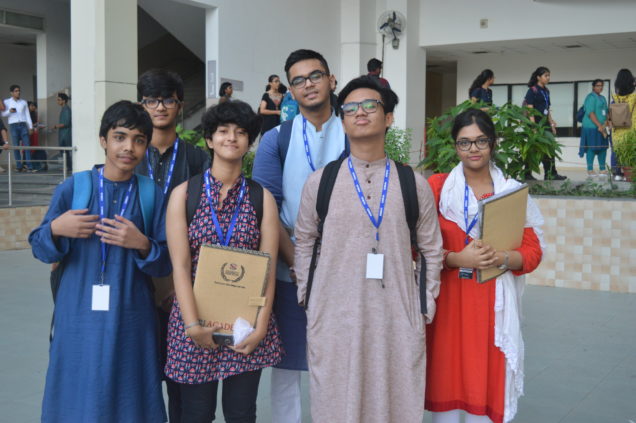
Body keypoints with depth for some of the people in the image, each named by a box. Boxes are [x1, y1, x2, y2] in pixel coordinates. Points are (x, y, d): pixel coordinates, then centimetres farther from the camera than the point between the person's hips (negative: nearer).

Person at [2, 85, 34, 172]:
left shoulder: (24, 102, 13)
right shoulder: (7, 102, 8)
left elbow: (27, 115, 13)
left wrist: (30, 127, 6)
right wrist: (9, 111, -12)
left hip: (23, 125, 1)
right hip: (13, 125, -1)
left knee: (27, 145, -8)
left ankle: (29, 166, -9)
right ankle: (19, 166, 2)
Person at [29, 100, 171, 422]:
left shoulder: (153, 196, 2)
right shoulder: (73, 188, 1)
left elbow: (166, 263, 1)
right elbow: (39, 248, 6)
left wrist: (142, 244, -17)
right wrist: (55, 229, -14)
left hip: (130, 320, 0)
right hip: (79, 318, 0)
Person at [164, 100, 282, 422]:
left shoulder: (262, 198, 4)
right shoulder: (185, 193, 1)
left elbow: (268, 267, -1)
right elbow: (180, 266, -5)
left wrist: (260, 326, -10)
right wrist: (192, 325, -14)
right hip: (196, 323, -1)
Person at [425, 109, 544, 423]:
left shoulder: (512, 191, 4)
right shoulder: (437, 186, 1)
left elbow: (533, 251, 4)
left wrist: (500, 258, -15)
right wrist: (458, 258, -17)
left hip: (494, 302, 1)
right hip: (447, 299, 0)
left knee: (488, 379, 4)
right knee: (446, 378, 4)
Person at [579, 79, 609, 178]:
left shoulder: (602, 98, 19)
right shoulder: (591, 97, -8)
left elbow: (606, 112, 17)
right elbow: (590, 113, -16)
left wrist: (605, 124, -1)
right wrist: (599, 125, -19)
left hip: (601, 128, 9)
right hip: (591, 127, -9)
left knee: (603, 147, 10)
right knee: (592, 148, -7)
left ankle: (602, 170, 18)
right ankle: (590, 170, 0)